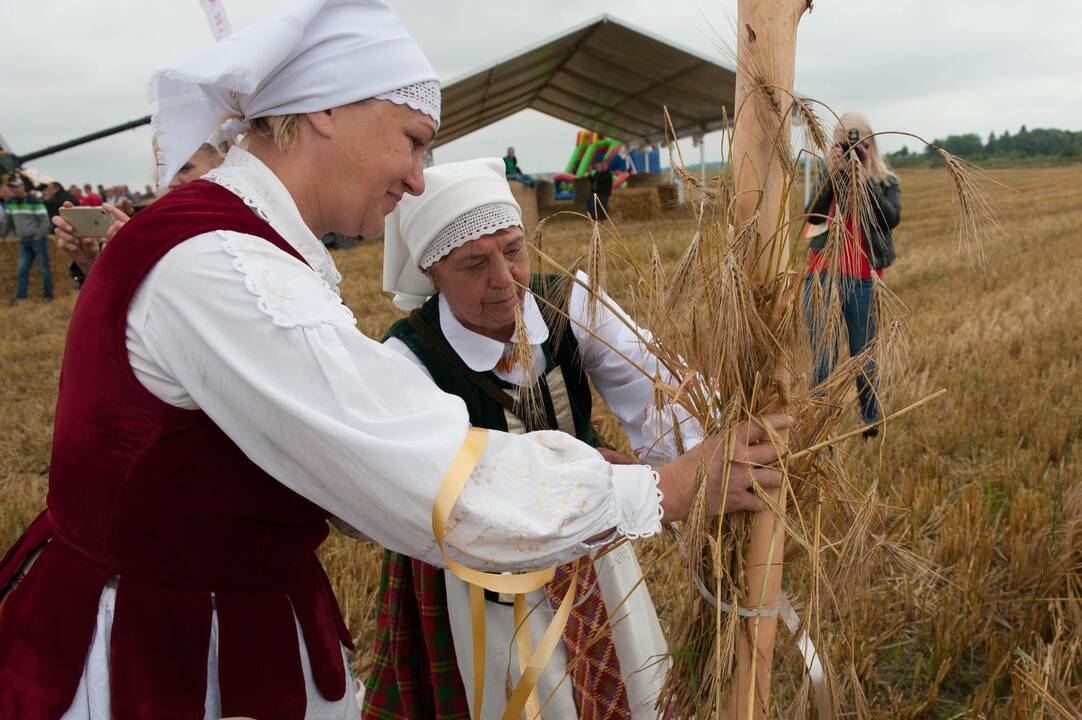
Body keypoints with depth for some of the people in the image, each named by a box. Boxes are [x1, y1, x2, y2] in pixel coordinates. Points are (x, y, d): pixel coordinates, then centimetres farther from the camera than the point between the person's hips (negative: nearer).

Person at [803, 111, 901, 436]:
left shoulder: (886, 182, 8)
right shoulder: (828, 178, 11)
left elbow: (891, 218, -10)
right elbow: (812, 216, -6)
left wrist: (864, 177, -14)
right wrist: (832, 174, -15)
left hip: (864, 281, -1)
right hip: (823, 278, 1)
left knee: (863, 358, 4)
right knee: (823, 360, -1)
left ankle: (870, 423, 21)